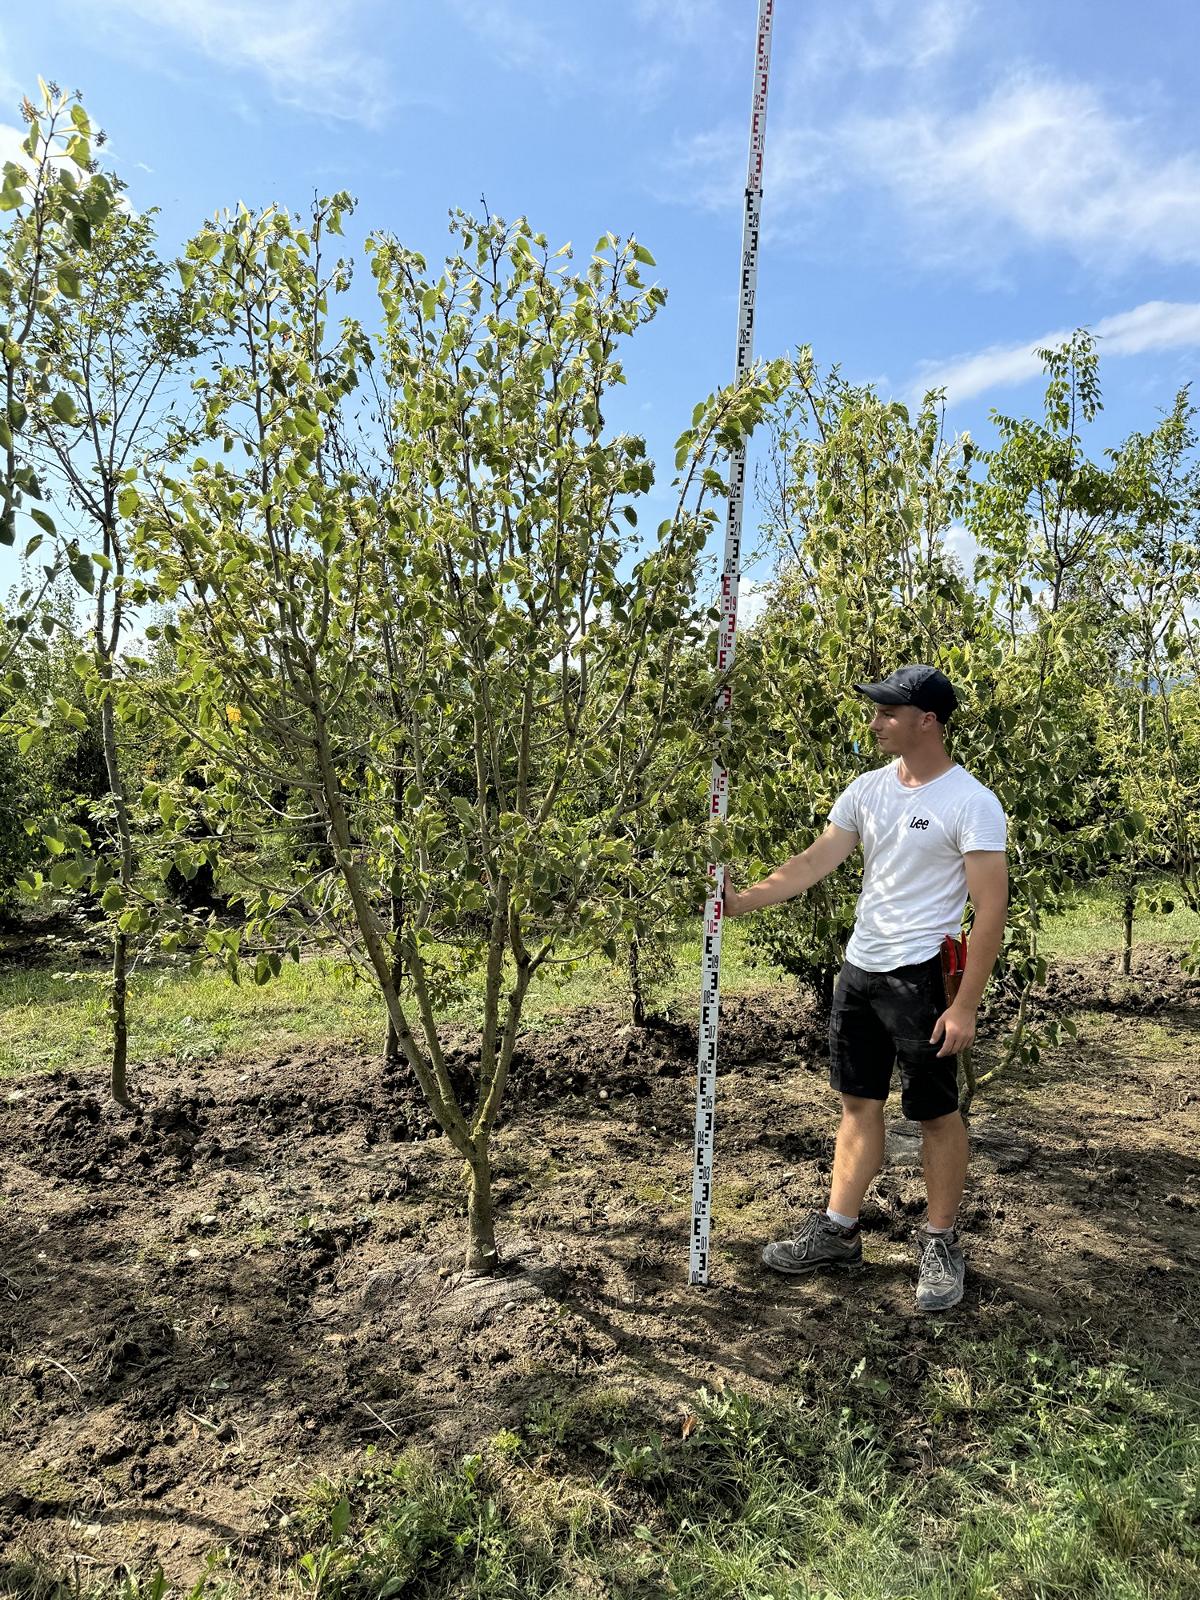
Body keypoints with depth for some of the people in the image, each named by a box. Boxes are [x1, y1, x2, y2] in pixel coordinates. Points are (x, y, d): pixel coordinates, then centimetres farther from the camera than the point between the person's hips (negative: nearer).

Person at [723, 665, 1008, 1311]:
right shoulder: (868, 789, 4)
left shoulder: (971, 803, -14)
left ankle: (941, 1243, 26)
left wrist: (964, 1005, -16)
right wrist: (743, 900, -7)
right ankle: (837, 1231, 27)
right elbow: (813, 862, 4)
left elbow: (990, 910, -14)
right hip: (858, 968, 6)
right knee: (858, 1102, 15)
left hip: (921, 976, -6)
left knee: (935, 1112, 8)